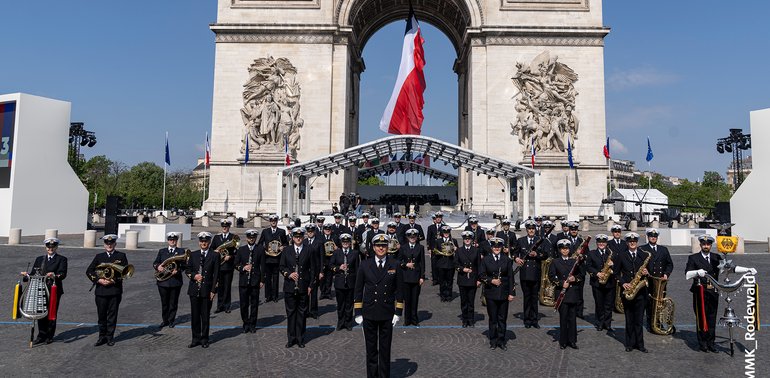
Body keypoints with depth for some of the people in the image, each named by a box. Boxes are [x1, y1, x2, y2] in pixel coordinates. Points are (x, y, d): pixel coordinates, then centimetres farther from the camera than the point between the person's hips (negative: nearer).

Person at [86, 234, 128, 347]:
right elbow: (89, 271, 6)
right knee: (101, 315, 6)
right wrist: (99, 280, -9)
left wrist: (114, 280, -13)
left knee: (112, 314, 4)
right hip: (101, 290, 2)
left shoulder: (121, 256, 5)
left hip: (115, 290, -2)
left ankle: (110, 336, 14)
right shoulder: (99, 257, 11)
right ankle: (102, 336, 17)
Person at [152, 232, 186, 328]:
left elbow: (184, 265, -3)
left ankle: (171, 320, 17)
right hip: (163, 281, 2)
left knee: (173, 302, 5)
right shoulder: (162, 251, 13)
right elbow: (155, 263, 8)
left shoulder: (181, 251, 3)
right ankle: (165, 320, 23)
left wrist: (177, 270, -21)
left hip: (175, 280, -2)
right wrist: (158, 266, -14)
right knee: (164, 302, 9)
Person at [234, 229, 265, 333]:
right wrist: (243, 268, -12)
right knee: (244, 304, 5)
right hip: (243, 281, 1)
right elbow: (236, 264, 9)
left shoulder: (260, 249, 2)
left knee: (254, 304, 5)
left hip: (255, 281, -1)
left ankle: (252, 325, 17)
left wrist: (262, 280, -3)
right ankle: (245, 324, 19)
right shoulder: (241, 249, 7)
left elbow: (262, 266, 1)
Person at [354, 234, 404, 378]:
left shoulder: (395, 265, -1)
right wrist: (358, 313, -1)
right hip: (369, 313, 0)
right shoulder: (364, 265, 0)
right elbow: (358, 290, 3)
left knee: (385, 348, 9)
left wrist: (398, 312, -2)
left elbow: (399, 290, 2)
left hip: (387, 314, 0)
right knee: (371, 348, 9)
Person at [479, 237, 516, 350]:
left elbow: (511, 277, 1)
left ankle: (501, 341, 18)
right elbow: (481, 275, 0)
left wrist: (512, 293, -3)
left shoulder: (507, 260, 3)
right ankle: (493, 341, 18)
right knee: (492, 318, 7)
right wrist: (491, 280, -15)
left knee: (502, 319, 7)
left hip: (504, 293, 1)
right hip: (491, 294, -1)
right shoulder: (485, 260, 1)